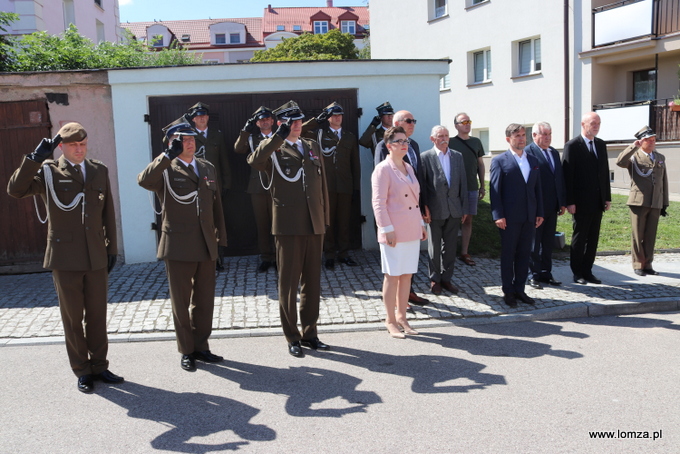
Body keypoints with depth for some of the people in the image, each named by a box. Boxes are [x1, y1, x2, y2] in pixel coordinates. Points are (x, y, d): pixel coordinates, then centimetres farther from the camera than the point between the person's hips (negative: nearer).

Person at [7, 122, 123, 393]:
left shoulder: (99, 171, 9)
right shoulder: (48, 172, 0)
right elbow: (15, 190, -16)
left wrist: (112, 247, 10)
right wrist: (35, 158, -21)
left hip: (96, 257, 3)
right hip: (65, 258, -3)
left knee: (97, 315, 10)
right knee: (73, 318, 7)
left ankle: (99, 366, 24)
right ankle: (82, 371, 19)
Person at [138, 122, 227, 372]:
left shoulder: (208, 168, 12)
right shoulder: (165, 170, -3)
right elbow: (144, 180, -26)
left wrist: (220, 237, 12)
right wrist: (168, 155, -29)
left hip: (206, 246, 4)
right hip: (178, 246, -4)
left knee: (204, 301, 12)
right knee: (181, 302, 7)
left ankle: (201, 347, 27)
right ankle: (186, 351, 21)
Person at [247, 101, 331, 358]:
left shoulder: (313, 147, 15)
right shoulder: (273, 149, 0)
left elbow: (322, 184, 16)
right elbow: (254, 162, -24)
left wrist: (324, 219, 13)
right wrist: (278, 137, -25)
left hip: (314, 225, 5)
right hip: (288, 226, -5)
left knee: (312, 281, 12)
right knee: (288, 283, 4)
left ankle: (309, 333, 24)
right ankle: (292, 338, 15)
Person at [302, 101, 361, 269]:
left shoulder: (350, 136, 14)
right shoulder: (319, 133, 7)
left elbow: (355, 163, 13)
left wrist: (356, 185, 6)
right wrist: (319, 119, -6)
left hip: (345, 186, 2)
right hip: (326, 184, -2)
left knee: (344, 221, 6)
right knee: (328, 221, 3)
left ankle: (343, 253, 17)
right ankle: (329, 255, 12)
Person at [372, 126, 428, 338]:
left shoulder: (408, 168, 15)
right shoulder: (383, 169, -9)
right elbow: (378, 202, -14)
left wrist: (421, 224, 17)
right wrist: (387, 229, -18)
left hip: (412, 231, 7)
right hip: (394, 232, -7)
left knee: (407, 275, 11)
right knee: (392, 276, 1)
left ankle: (401, 316, 22)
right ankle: (390, 321, 12)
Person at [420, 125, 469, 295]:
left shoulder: (457, 156, 9)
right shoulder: (426, 157, -4)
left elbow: (463, 183, 9)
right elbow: (422, 185, -5)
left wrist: (464, 208, 6)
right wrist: (425, 209, -9)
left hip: (454, 210, 4)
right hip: (435, 210, -4)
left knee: (450, 247, 10)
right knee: (434, 247, 8)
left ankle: (446, 278, 23)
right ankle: (435, 279, 21)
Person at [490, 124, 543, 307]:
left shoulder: (533, 161, 13)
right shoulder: (499, 161, -3)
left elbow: (537, 188, 13)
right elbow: (495, 190, -8)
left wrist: (539, 213, 7)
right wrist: (498, 215, -14)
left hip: (529, 217, 5)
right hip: (509, 217, -5)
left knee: (524, 254, 10)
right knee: (508, 255, 5)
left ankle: (519, 289, 21)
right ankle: (508, 291, 15)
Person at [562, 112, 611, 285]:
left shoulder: (601, 144, 12)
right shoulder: (572, 146, -8)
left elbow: (605, 172, 13)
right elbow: (567, 175, -12)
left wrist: (607, 197, 9)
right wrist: (569, 202, -15)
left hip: (598, 202, 6)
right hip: (582, 202, -6)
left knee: (593, 238, 10)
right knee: (579, 238, 4)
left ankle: (587, 271, 18)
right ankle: (577, 273, 14)